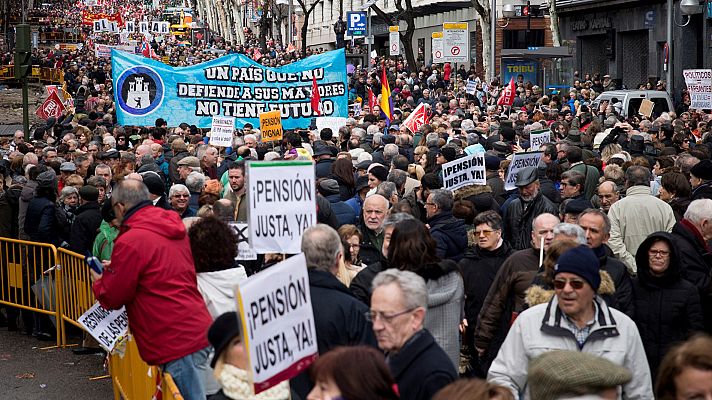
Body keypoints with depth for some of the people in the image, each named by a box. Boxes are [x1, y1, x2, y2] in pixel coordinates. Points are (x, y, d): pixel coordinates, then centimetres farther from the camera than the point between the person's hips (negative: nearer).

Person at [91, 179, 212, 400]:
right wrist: (116, 268, 24)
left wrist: (98, 281, 18)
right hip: (198, 330, 9)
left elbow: (111, 298, -3)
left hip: (177, 341, -9)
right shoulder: (172, 227, 11)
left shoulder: (130, 241, -14)